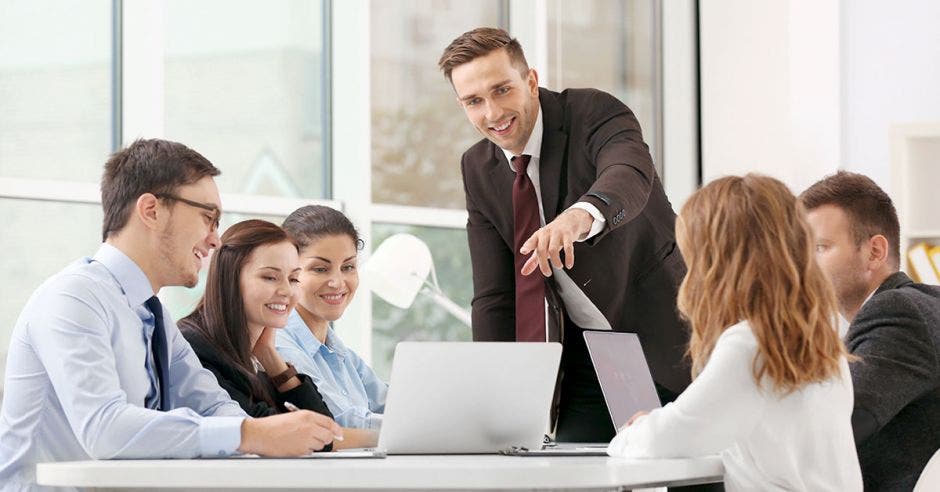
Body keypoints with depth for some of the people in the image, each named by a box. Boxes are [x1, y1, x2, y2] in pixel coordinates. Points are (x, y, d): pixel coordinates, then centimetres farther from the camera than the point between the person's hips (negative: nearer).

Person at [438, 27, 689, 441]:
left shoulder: (594, 112, -14)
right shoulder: (478, 169, 2)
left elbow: (631, 176, -38)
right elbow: (492, 297, 1)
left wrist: (581, 216, -61)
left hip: (664, 345, -4)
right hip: (584, 358, 5)